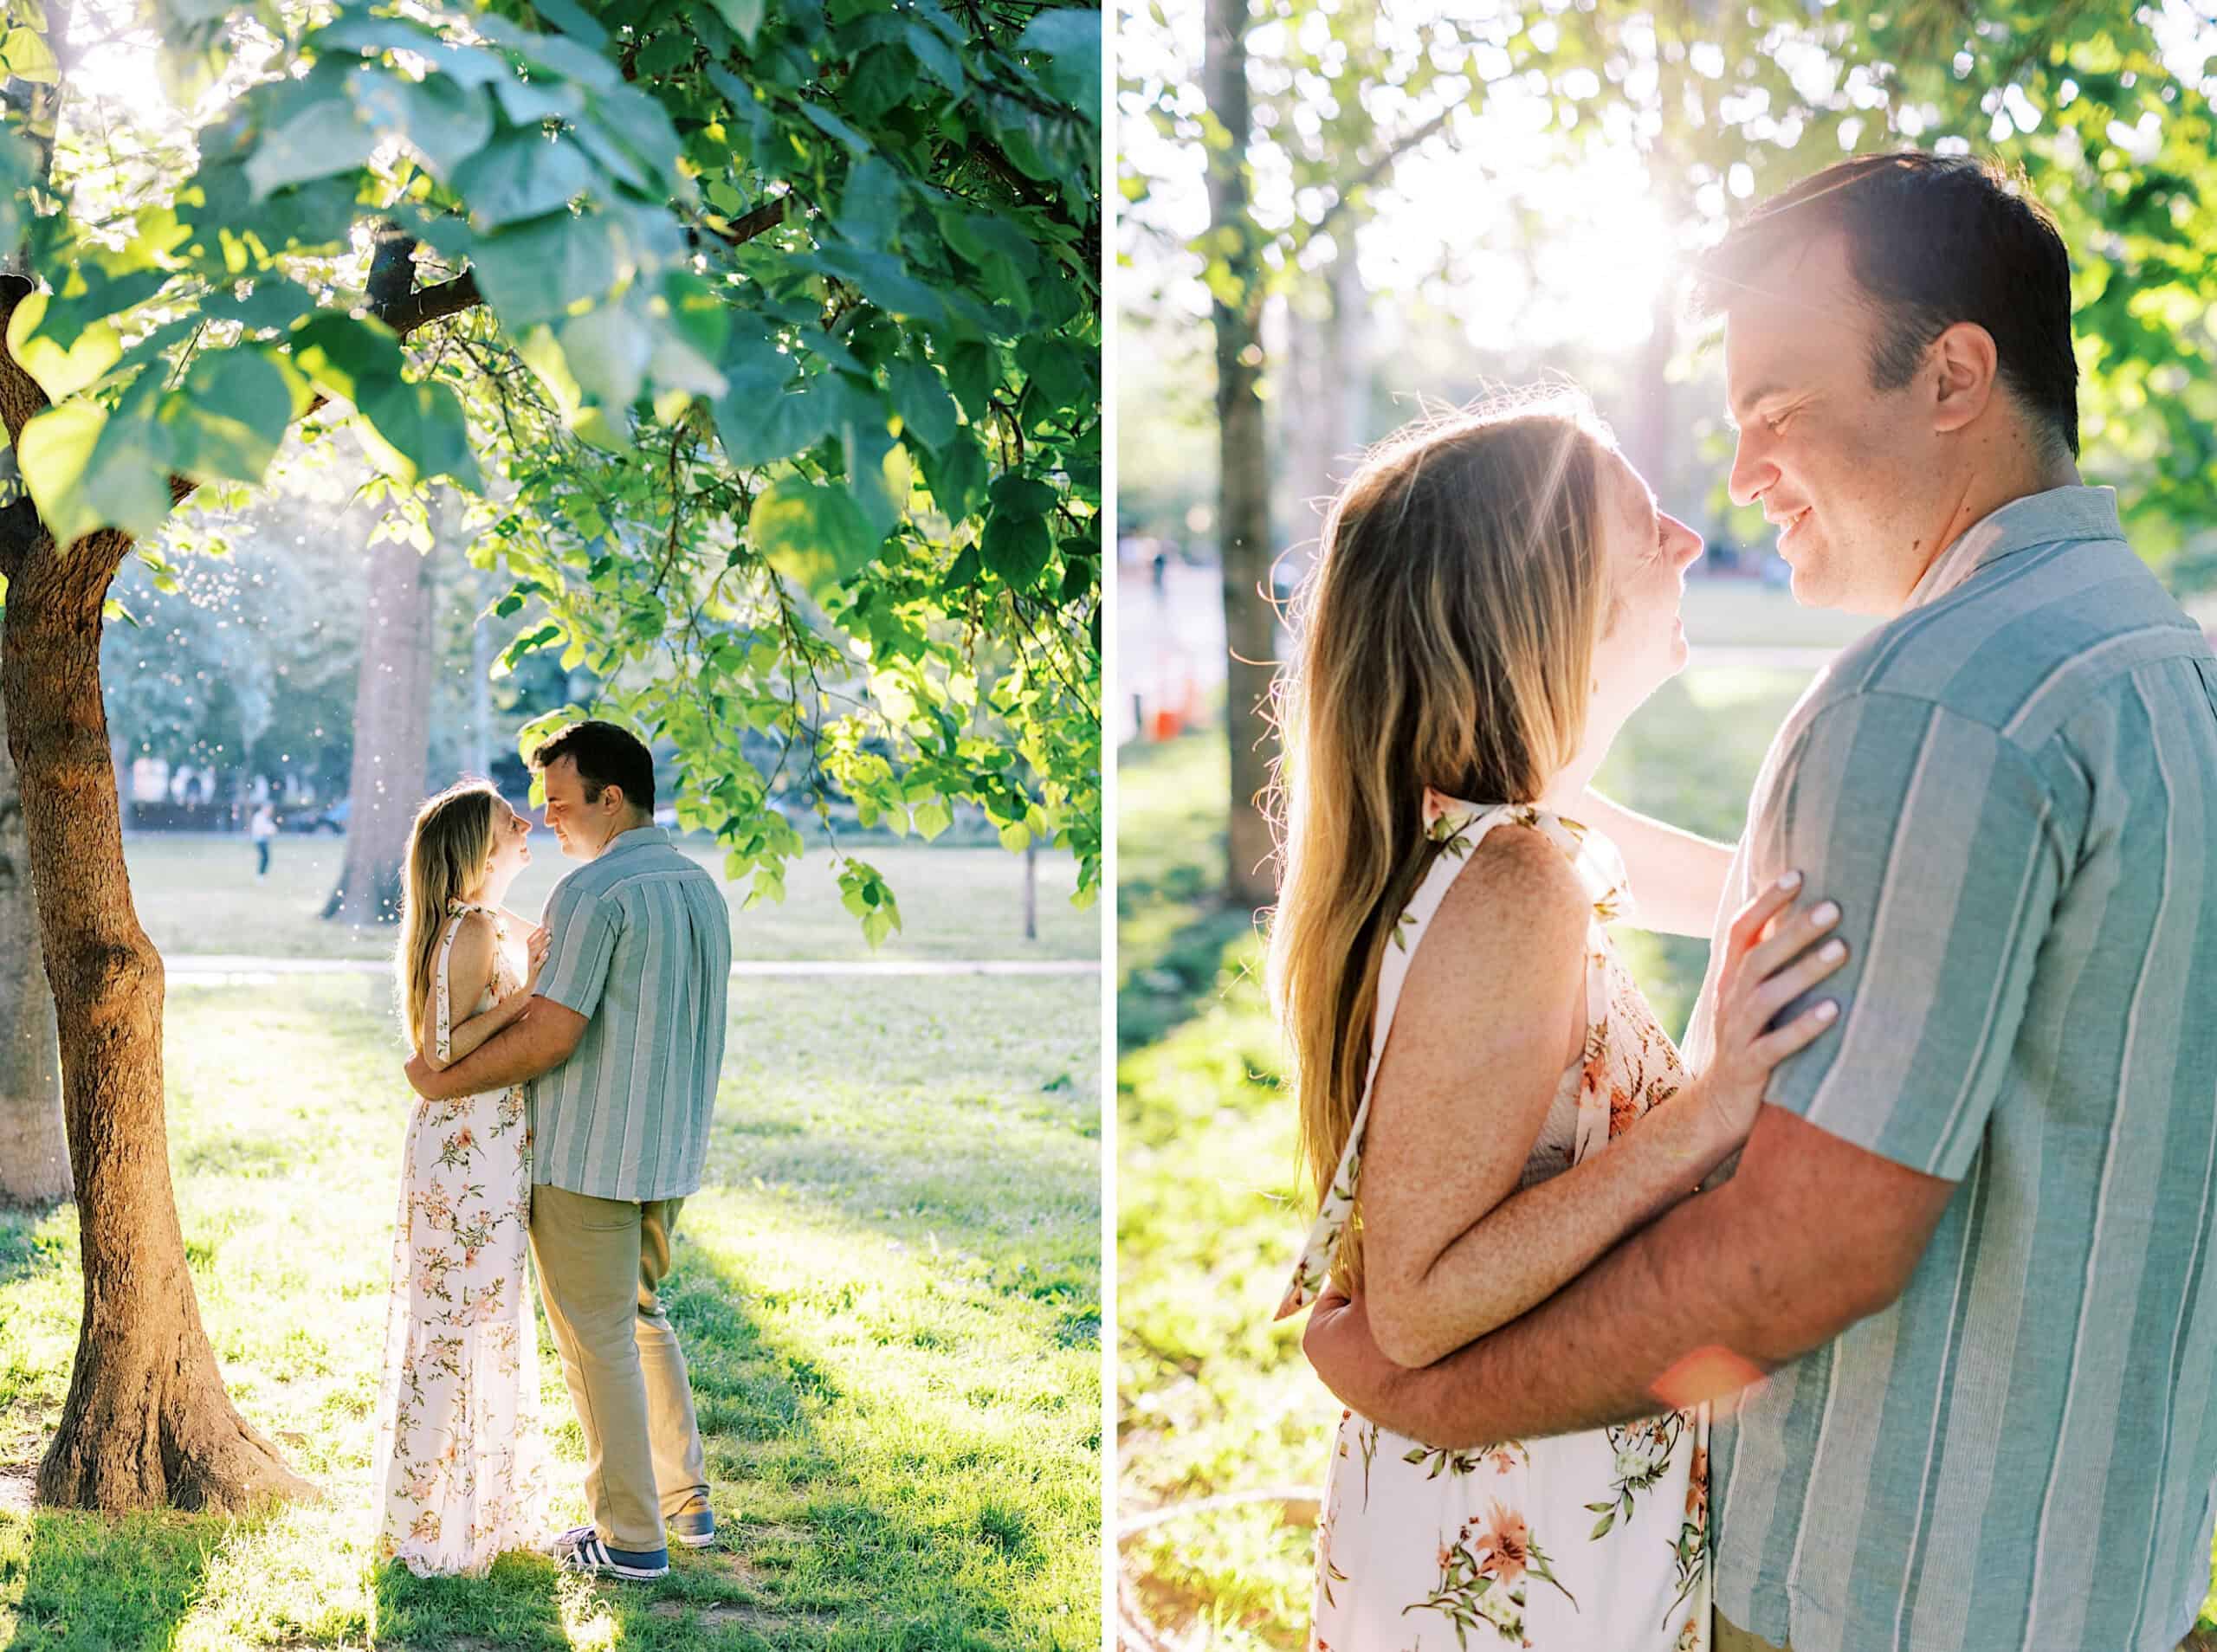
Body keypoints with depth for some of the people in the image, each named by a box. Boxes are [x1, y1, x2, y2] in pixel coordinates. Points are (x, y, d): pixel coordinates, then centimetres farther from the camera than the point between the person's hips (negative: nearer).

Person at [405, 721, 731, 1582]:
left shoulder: (594, 893, -18)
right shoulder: (702, 888, 9)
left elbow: (550, 1035, -22)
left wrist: (442, 1081, -10)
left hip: (587, 1156, -8)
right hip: (670, 1153, 8)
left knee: (597, 1338, 3)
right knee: (640, 1317, 22)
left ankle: (631, 1536, 10)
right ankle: (687, 1501, 27)